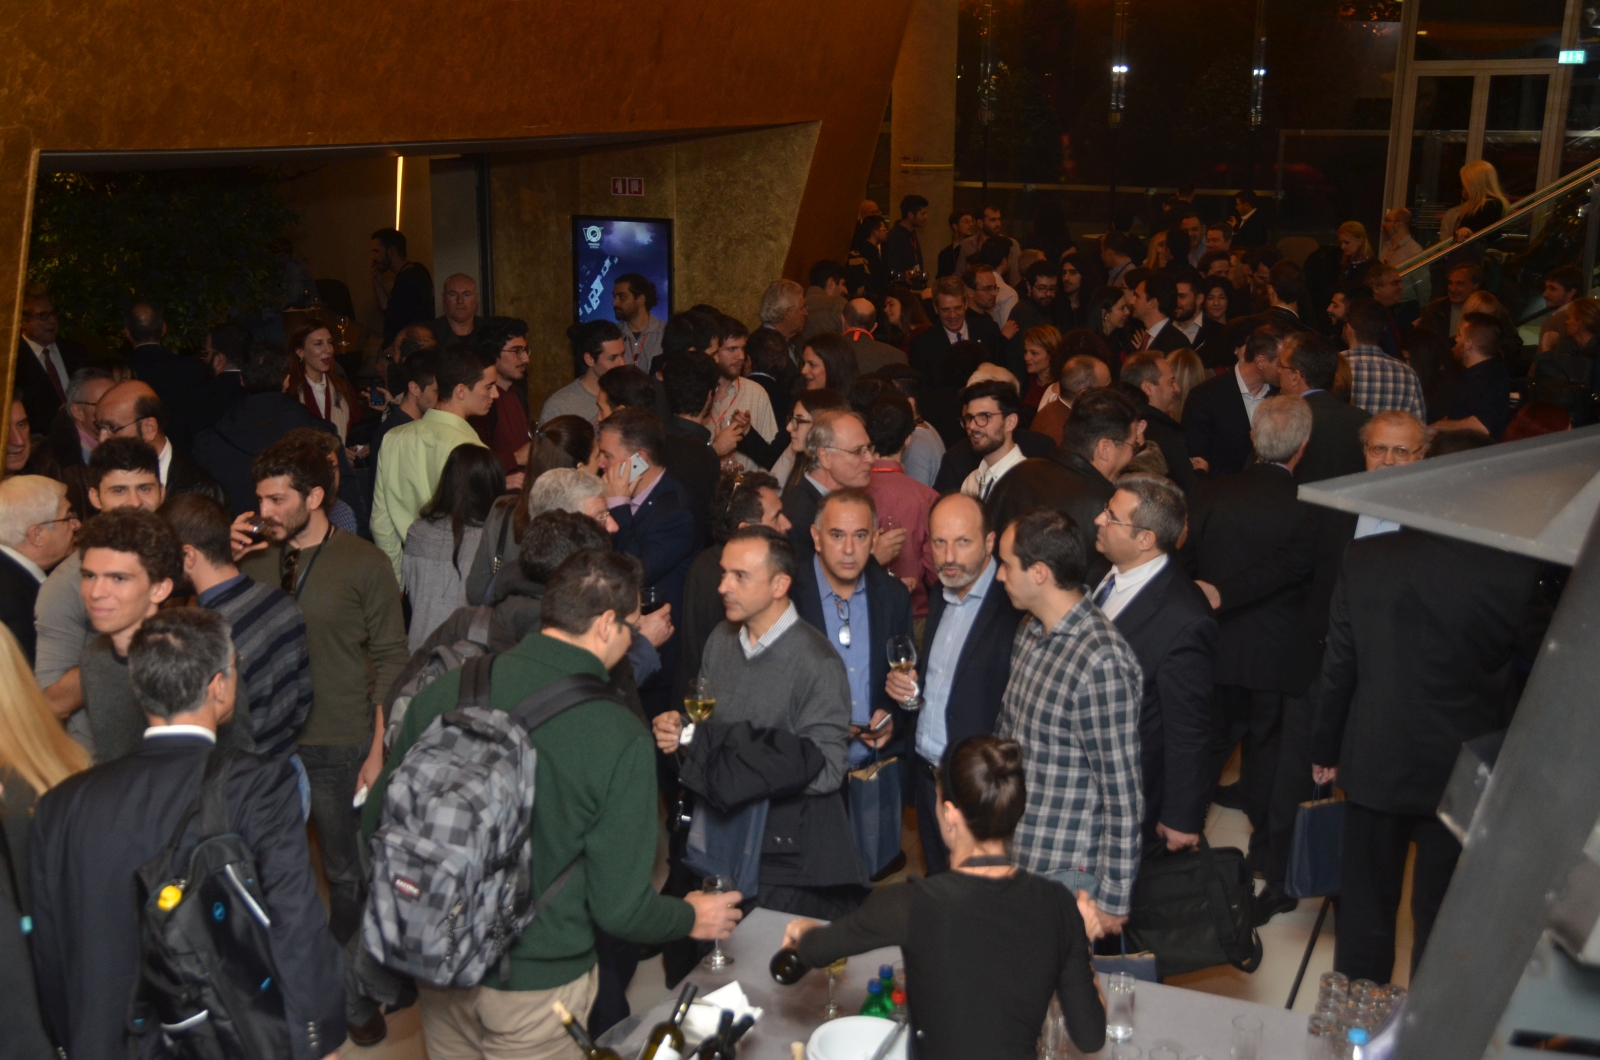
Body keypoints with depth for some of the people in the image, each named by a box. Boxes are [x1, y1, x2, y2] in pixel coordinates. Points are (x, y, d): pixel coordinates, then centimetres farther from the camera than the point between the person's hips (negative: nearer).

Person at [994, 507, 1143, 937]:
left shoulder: (1101, 663, -24)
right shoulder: (1030, 631, 3)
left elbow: (1122, 793, -20)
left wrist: (1112, 900, -14)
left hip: (1066, 874, -8)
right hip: (1010, 854, 8)